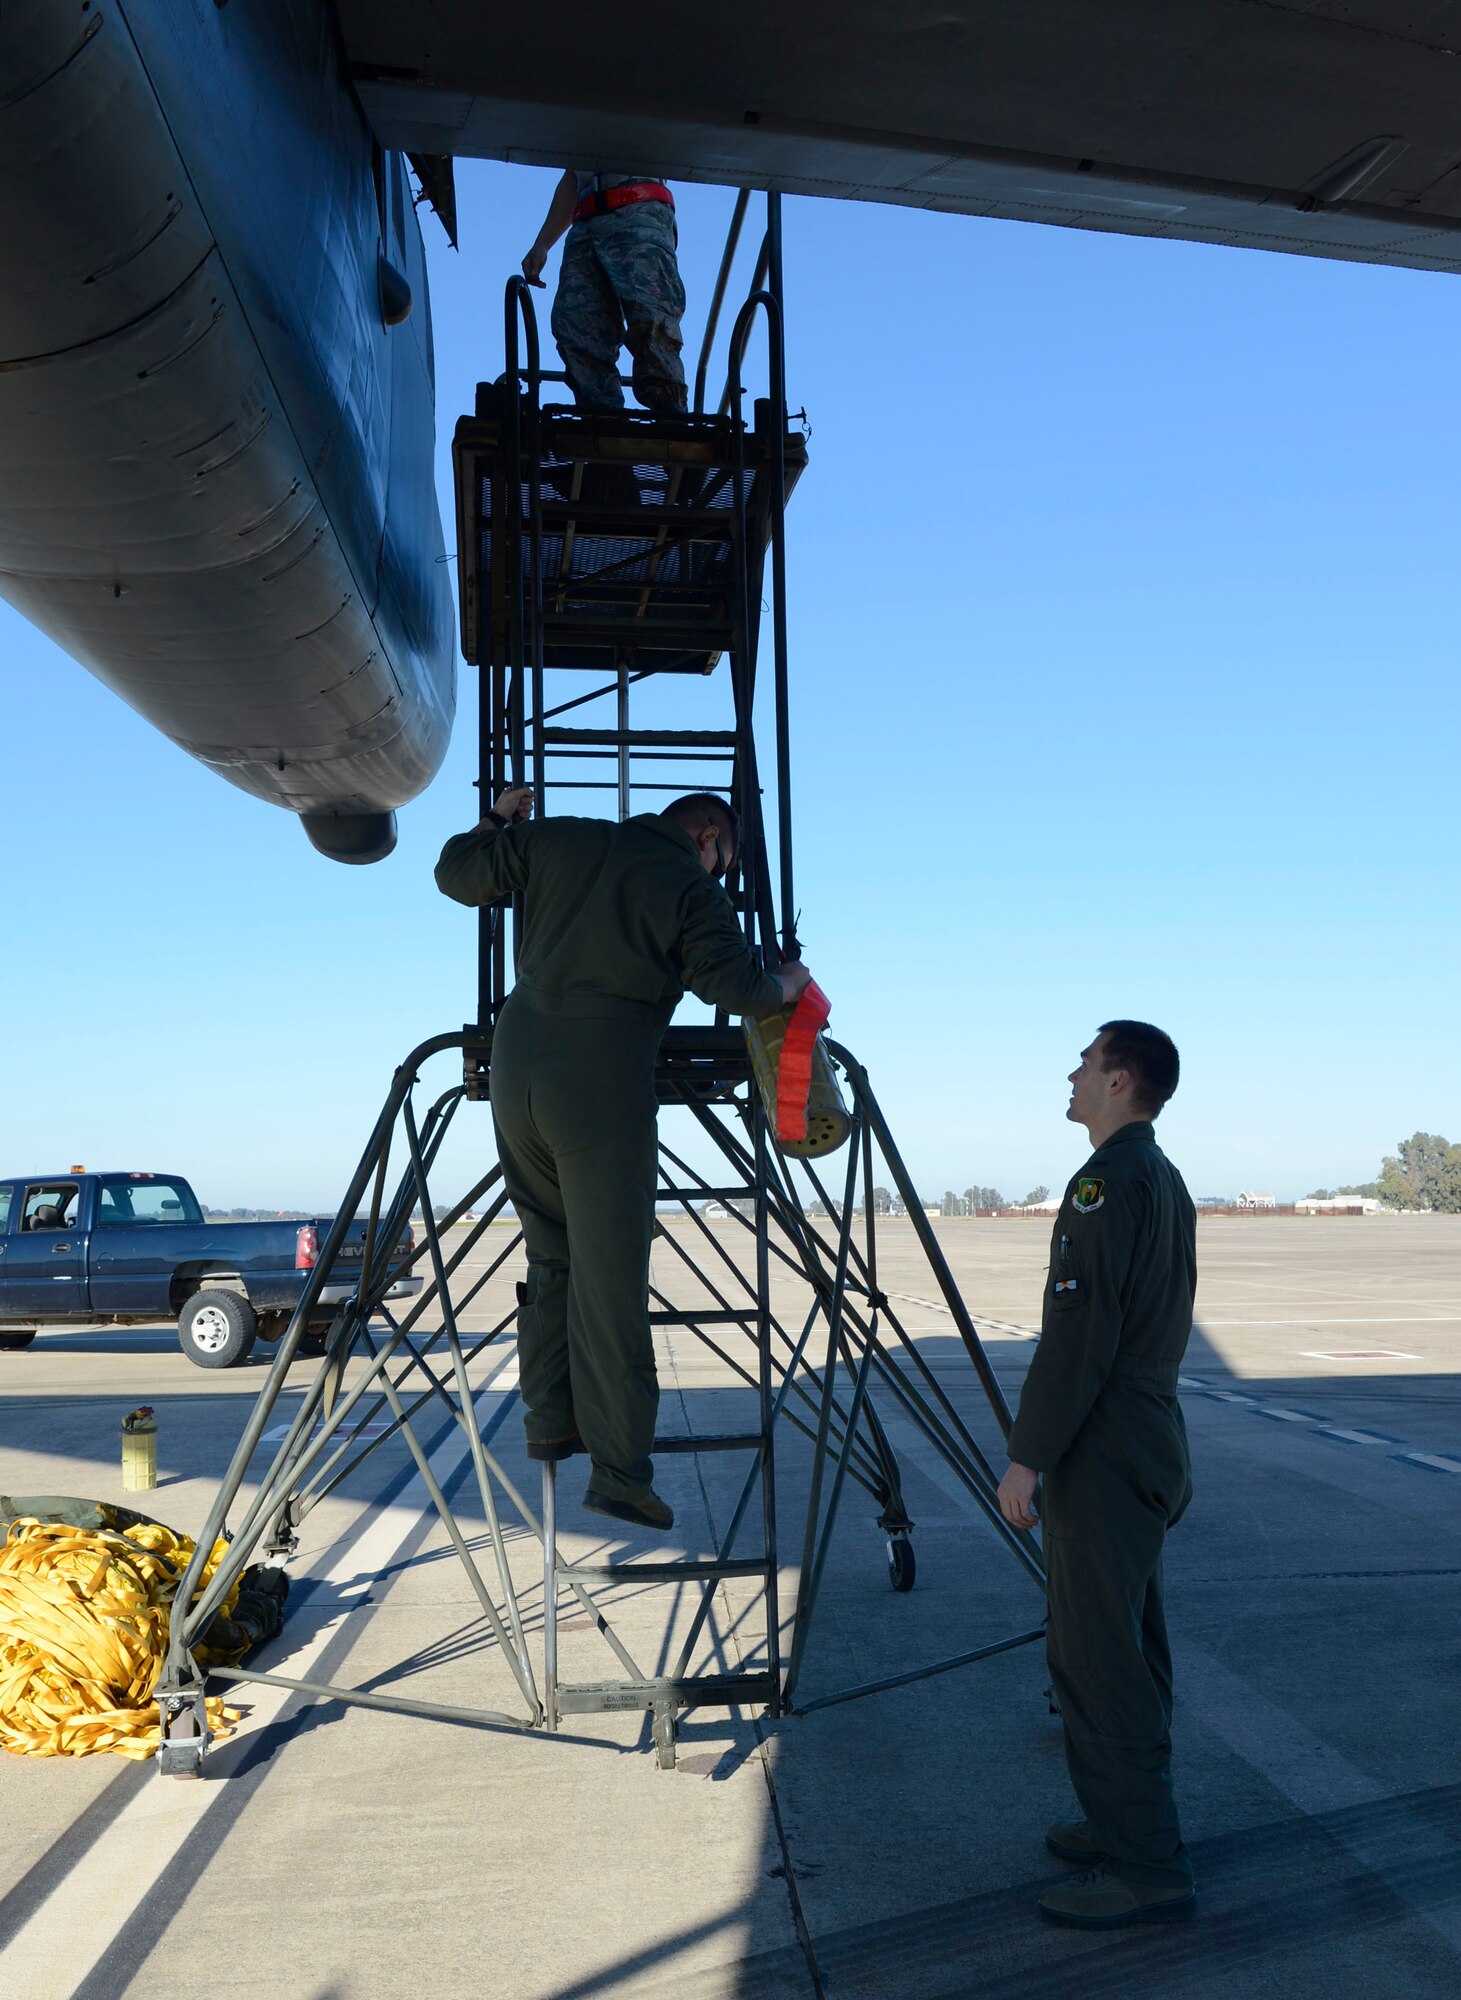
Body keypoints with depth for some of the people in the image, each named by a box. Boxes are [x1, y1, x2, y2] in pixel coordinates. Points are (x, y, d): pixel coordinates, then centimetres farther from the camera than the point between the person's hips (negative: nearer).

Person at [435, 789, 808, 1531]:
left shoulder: (557, 840, 13)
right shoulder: (691, 887, 1)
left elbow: (456, 873, 18)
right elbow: (737, 985, -11)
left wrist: (498, 822, 34)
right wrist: (787, 983, 9)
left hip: (515, 1073, 5)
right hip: (602, 1091, -5)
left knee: (550, 1255, 21)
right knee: (610, 1281, -2)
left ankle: (549, 1419, 24)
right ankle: (619, 1470, 1)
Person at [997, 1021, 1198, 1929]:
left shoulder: (1107, 1183, -18)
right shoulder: (1168, 1182, 13)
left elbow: (1079, 1334, -23)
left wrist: (1027, 1455, -18)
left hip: (1103, 1456, -10)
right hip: (1152, 1448, 10)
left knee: (1095, 1658, -4)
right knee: (1133, 1647, 17)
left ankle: (1147, 1870, 3)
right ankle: (1131, 1821, 29)